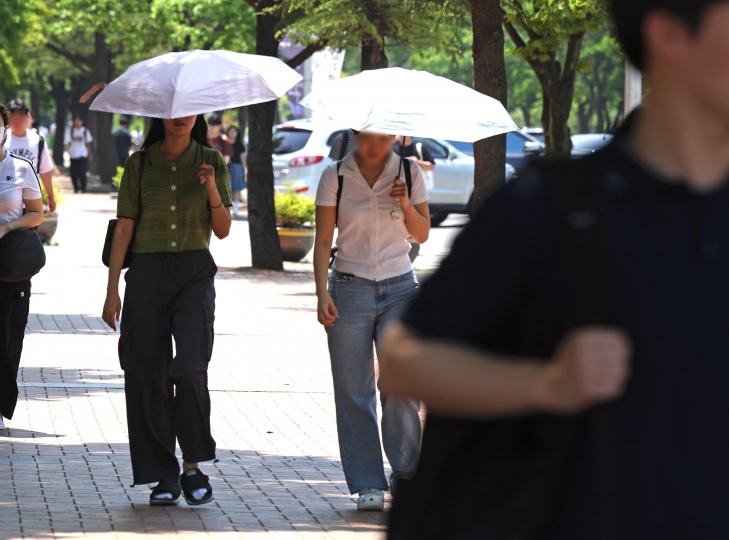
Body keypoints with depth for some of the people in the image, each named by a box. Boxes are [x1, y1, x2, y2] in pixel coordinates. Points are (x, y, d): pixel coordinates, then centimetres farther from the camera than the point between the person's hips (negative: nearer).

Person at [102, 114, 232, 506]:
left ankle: (192, 465, -4)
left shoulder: (210, 162, 7)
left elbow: (222, 230, 6)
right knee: (148, 373, -1)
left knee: (190, 368, -16)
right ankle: (164, 475, 8)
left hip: (195, 272, -1)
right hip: (147, 272, 1)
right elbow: (124, 228, 5)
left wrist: (211, 188, -12)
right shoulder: (139, 164, 6)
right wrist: (112, 290, 0)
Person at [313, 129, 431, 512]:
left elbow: (422, 234, 8)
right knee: (354, 393, -2)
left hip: (399, 288, 0)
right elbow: (323, 239, 1)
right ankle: (368, 485, 5)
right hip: (349, 289, 0)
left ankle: (406, 473, 7)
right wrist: (321, 292, -9)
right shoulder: (335, 177, 0)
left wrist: (405, 204, -11)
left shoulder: (408, 174, 4)